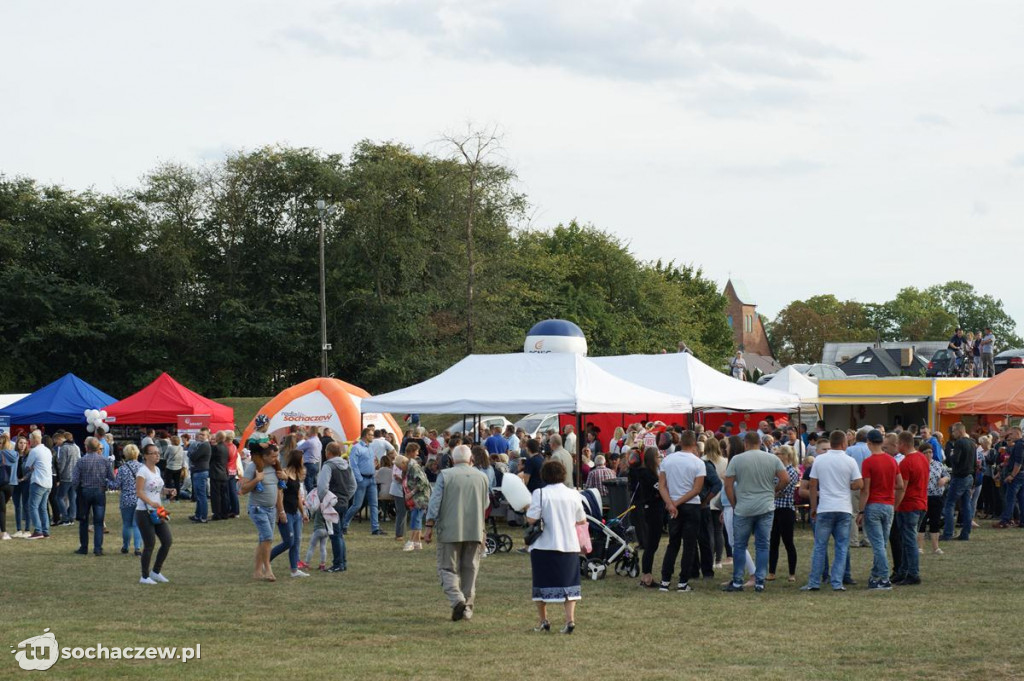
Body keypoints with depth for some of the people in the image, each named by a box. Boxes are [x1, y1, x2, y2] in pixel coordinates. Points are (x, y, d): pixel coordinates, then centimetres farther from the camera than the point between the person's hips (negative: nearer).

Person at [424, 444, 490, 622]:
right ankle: (468, 607, 11)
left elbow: (435, 502, -8)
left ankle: (457, 599, -19)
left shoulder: (445, 475, -4)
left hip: (450, 530, -3)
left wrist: (429, 527, -5)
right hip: (475, 531, 3)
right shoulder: (481, 477, 5)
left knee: (448, 568, 3)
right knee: (470, 569, 11)